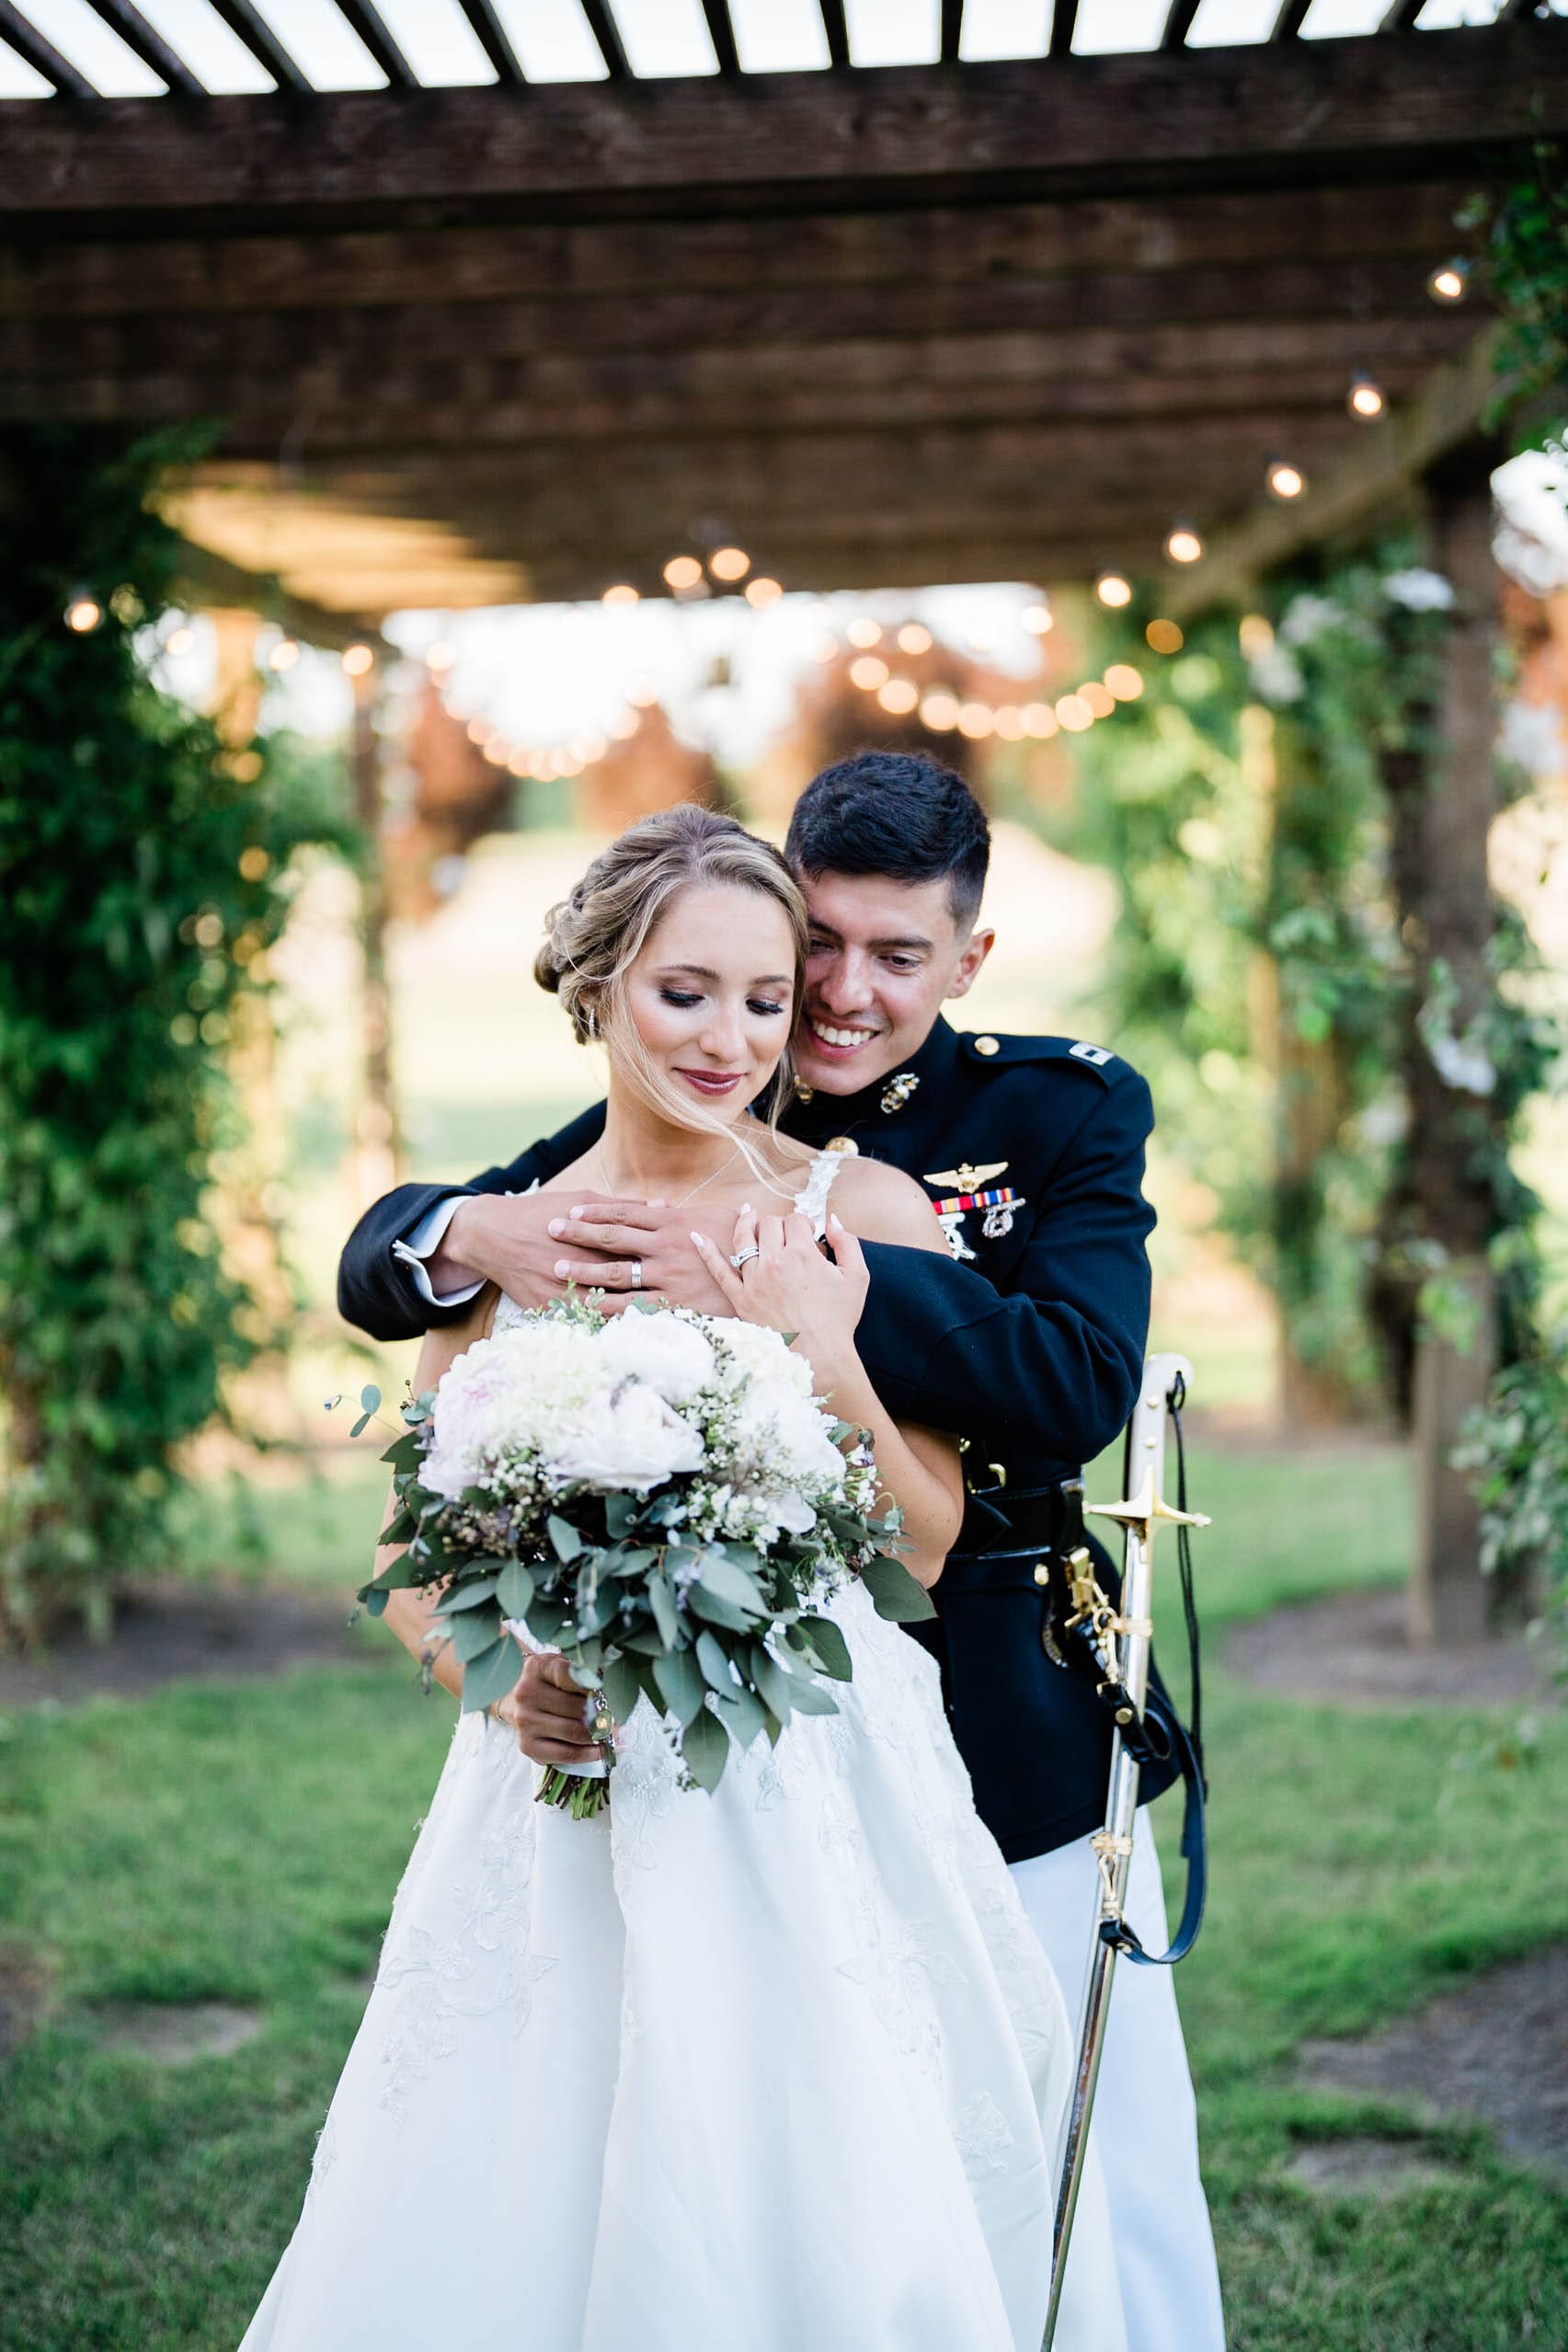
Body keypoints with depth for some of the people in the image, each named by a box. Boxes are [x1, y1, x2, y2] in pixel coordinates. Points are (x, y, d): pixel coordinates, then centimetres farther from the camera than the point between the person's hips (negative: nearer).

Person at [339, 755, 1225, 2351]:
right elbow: (374, 1263, -1)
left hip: (1009, 1747, -2)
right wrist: (469, 1235, -26)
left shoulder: (1068, 1112, -4)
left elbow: (1081, 1382, -22)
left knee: (1098, 2186, 8)